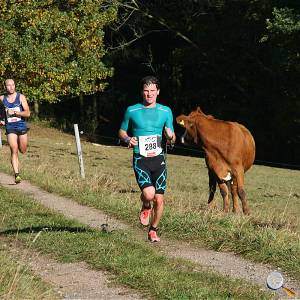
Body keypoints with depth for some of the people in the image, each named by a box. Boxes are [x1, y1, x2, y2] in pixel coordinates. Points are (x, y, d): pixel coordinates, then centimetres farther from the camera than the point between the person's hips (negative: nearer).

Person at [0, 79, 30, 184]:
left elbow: (27, 113, -11)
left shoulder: (21, 97, -5)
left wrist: (15, 113, -21)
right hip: (10, 128, 0)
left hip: (21, 126, 1)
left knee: (23, 151, 13)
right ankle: (17, 174, -15)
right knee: (14, 150, -14)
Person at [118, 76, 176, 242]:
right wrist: (128, 139, -7)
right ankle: (146, 207, 15)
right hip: (140, 159, -2)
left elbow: (171, 136, 12)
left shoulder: (165, 111, 8)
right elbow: (122, 131, 15)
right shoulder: (132, 111, 4)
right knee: (148, 193, -22)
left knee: (159, 199, 1)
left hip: (159, 158, 2)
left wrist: (171, 138, -12)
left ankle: (153, 230, 24)